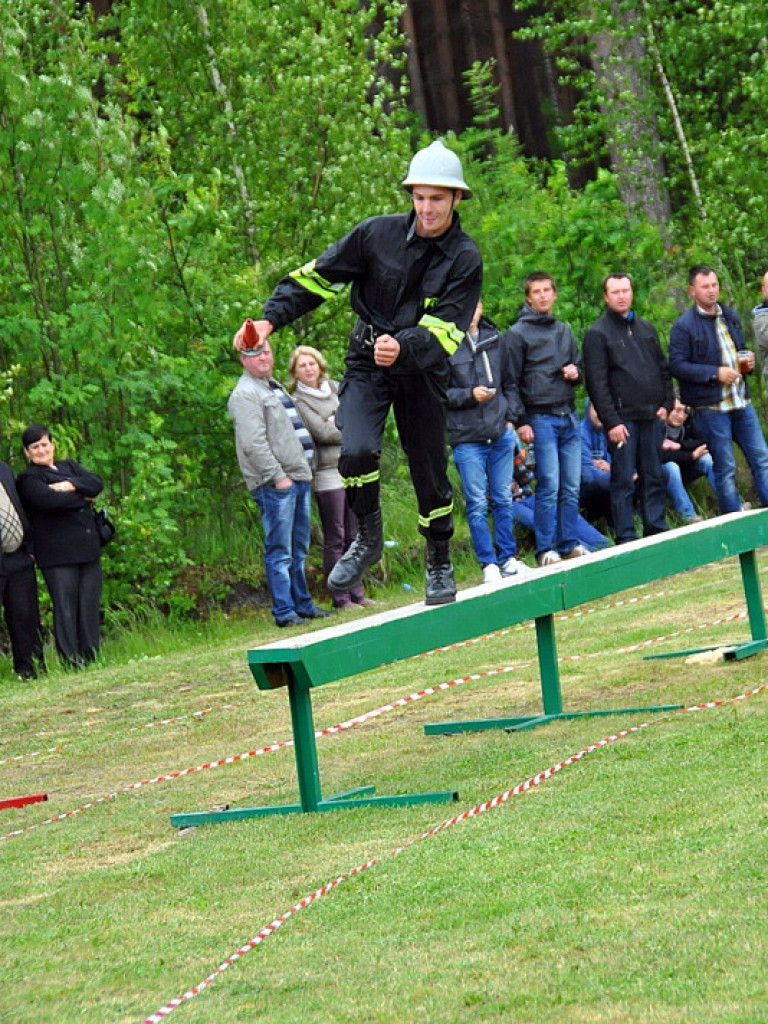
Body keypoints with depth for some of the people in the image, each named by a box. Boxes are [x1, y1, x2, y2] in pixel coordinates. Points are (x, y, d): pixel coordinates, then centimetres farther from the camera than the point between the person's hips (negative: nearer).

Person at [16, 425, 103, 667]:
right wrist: (83, 497, -6)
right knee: (65, 610, -7)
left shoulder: (68, 466, 19)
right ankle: (70, 663, -5)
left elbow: (97, 483, 4)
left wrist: (70, 485, -13)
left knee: (90, 608, 7)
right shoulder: (29, 479, -2)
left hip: (88, 548, 6)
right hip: (58, 554, -6)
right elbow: (50, 500, -20)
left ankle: (91, 660, 12)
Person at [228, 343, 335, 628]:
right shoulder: (245, 395, -9)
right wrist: (278, 476, -20)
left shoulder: (275, 388, 21)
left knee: (298, 550, 15)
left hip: (298, 477, 9)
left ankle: (303, 604, 22)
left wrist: (306, 470, 21)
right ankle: (284, 612, -6)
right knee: (279, 552, -8)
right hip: (274, 485, -9)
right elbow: (253, 443, -18)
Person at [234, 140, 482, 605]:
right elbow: (318, 276, 2)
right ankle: (368, 539, 0)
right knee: (357, 451, -23)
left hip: (422, 371, 0)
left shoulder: (465, 259, -10)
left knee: (430, 471, 7)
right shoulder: (378, 233, -7)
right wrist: (271, 319, -8)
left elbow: (444, 331, -19)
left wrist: (403, 348, -39)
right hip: (367, 363, 0)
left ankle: (440, 564, 29)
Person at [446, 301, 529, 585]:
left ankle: (507, 559, 20)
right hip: (467, 439, -4)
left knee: (503, 500, 11)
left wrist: (509, 418, 10)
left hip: (500, 435, 4)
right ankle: (489, 564, 6)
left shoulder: (495, 340, 9)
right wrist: (469, 395, -17)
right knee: (477, 505, -1)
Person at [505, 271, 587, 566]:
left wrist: (575, 372, 0)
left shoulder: (564, 331, 17)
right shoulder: (517, 333, -1)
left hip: (569, 416, 6)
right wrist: (521, 421, -10)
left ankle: (568, 544, 12)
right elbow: (511, 382, -4)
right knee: (549, 486, -9)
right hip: (541, 417, -6)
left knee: (572, 486, 5)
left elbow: (578, 365, 25)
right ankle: (545, 550, -5)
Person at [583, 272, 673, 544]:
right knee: (623, 480, -3)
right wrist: (611, 422, -15)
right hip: (623, 419, -5)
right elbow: (597, 383, -9)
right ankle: (626, 538, -1)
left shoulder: (646, 328, 15)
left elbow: (663, 368, 20)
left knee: (653, 478, 8)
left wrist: (666, 404, 7)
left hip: (652, 417, 5)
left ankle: (657, 530, 14)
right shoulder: (597, 334, -3)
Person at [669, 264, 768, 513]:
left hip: (741, 402, 6)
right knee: (725, 468, 1)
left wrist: (748, 361, 4)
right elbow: (677, 365, -14)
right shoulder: (684, 326, -8)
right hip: (711, 406, -6)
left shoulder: (730, 316, 13)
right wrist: (715, 373, -20)